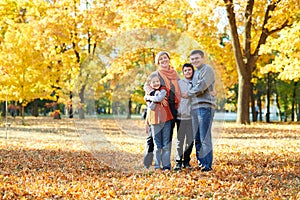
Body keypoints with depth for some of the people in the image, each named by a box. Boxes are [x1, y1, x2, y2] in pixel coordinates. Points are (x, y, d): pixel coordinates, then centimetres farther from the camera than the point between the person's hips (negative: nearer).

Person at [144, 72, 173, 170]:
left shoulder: (163, 90, 5)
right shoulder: (149, 95, 12)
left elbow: (159, 98, -16)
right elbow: (151, 107, -1)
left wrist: (149, 97, -5)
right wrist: (155, 98, -12)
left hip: (165, 119, -2)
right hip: (155, 121, 2)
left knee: (166, 144, -2)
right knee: (157, 145, 2)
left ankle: (166, 165, 1)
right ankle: (157, 165, 6)